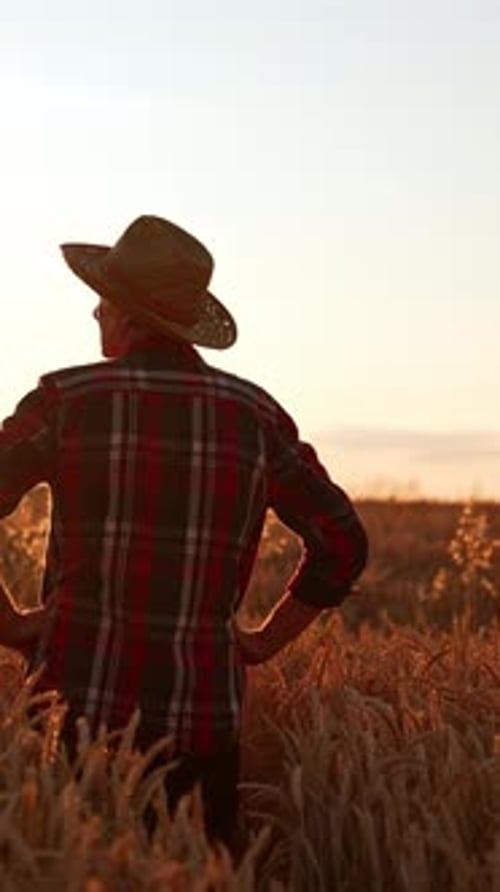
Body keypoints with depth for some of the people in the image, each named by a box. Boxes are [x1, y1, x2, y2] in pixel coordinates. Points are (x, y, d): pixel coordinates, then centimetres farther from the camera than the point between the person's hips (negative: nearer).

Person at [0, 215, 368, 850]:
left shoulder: (67, 400, -4)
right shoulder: (255, 414, 5)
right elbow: (343, 543, 9)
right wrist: (264, 642, 14)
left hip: (81, 710, -2)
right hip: (204, 719, 3)